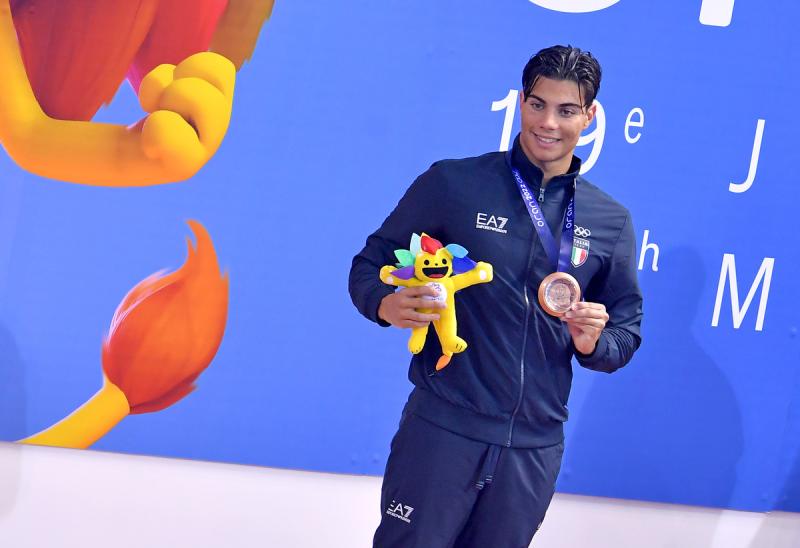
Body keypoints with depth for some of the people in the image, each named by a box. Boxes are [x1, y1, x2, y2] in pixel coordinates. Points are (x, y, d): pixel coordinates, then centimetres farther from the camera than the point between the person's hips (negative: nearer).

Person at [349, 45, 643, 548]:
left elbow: (626, 332, 12)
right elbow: (371, 265, 3)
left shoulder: (611, 222, 6)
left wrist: (593, 342, -11)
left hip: (536, 444, 3)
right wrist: (387, 305, -19)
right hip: (442, 426, -3)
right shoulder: (454, 183, -3)